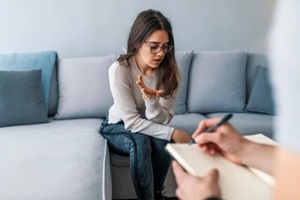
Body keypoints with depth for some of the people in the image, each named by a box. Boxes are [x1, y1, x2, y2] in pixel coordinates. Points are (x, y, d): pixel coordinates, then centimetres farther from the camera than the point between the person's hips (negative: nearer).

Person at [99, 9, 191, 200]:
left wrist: (152, 101, -40)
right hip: (118, 128, -2)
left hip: (147, 127, 3)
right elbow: (131, 121, -27)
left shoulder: (171, 71, -18)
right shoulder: (120, 70, -27)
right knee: (140, 141, -34)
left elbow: (162, 120, -18)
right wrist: (173, 133, -34)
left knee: (162, 141, -30)